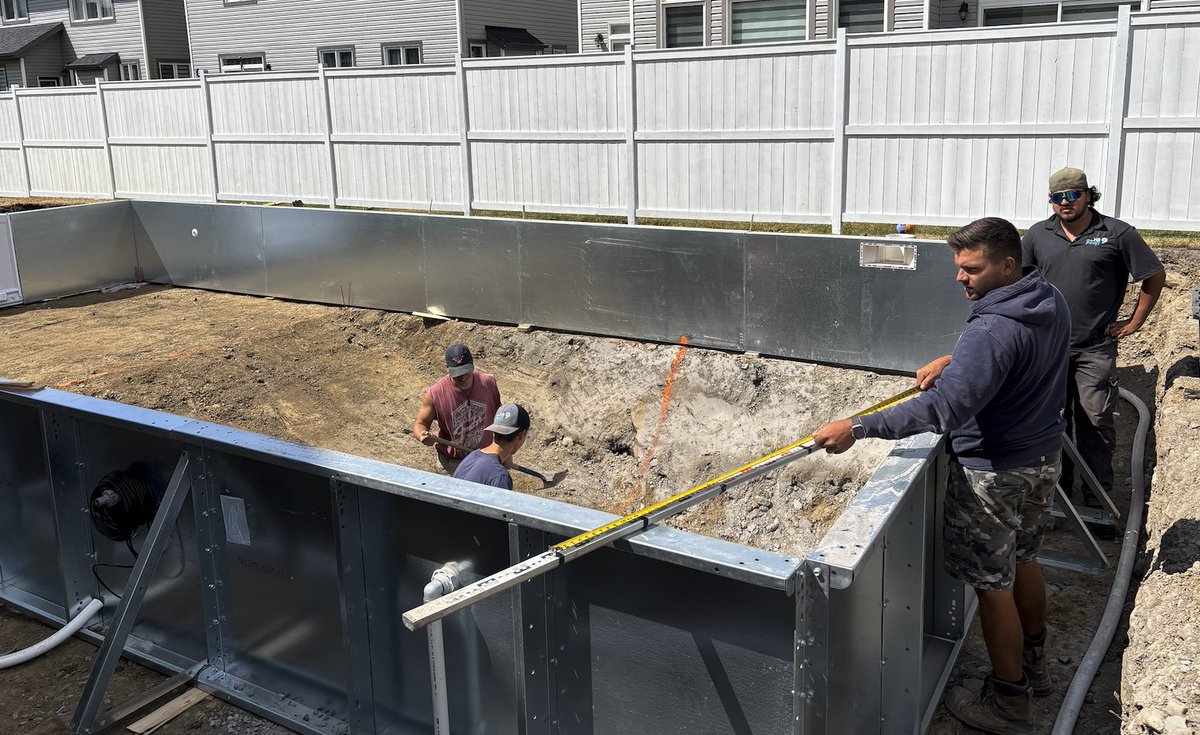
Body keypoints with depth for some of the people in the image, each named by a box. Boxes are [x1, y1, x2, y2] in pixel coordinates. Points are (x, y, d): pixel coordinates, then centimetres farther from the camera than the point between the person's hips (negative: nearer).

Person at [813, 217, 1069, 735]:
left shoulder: (992, 331, -30)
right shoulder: (1050, 301, 0)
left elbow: (945, 408, -39)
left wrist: (857, 429, -39)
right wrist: (952, 360, 3)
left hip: (993, 473, -9)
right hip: (1043, 459, 10)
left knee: (993, 585, 5)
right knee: (1022, 562, 25)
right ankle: (1033, 664, 44)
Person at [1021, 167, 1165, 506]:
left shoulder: (1117, 233, -4)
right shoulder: (1038, 235, 4)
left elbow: (1155, 276, 3)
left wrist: (1135, 322, 1)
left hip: (1095, 349, -3)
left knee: (1096, 420, -1)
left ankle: (1097, 498, 9)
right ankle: (1057, 488, 24)